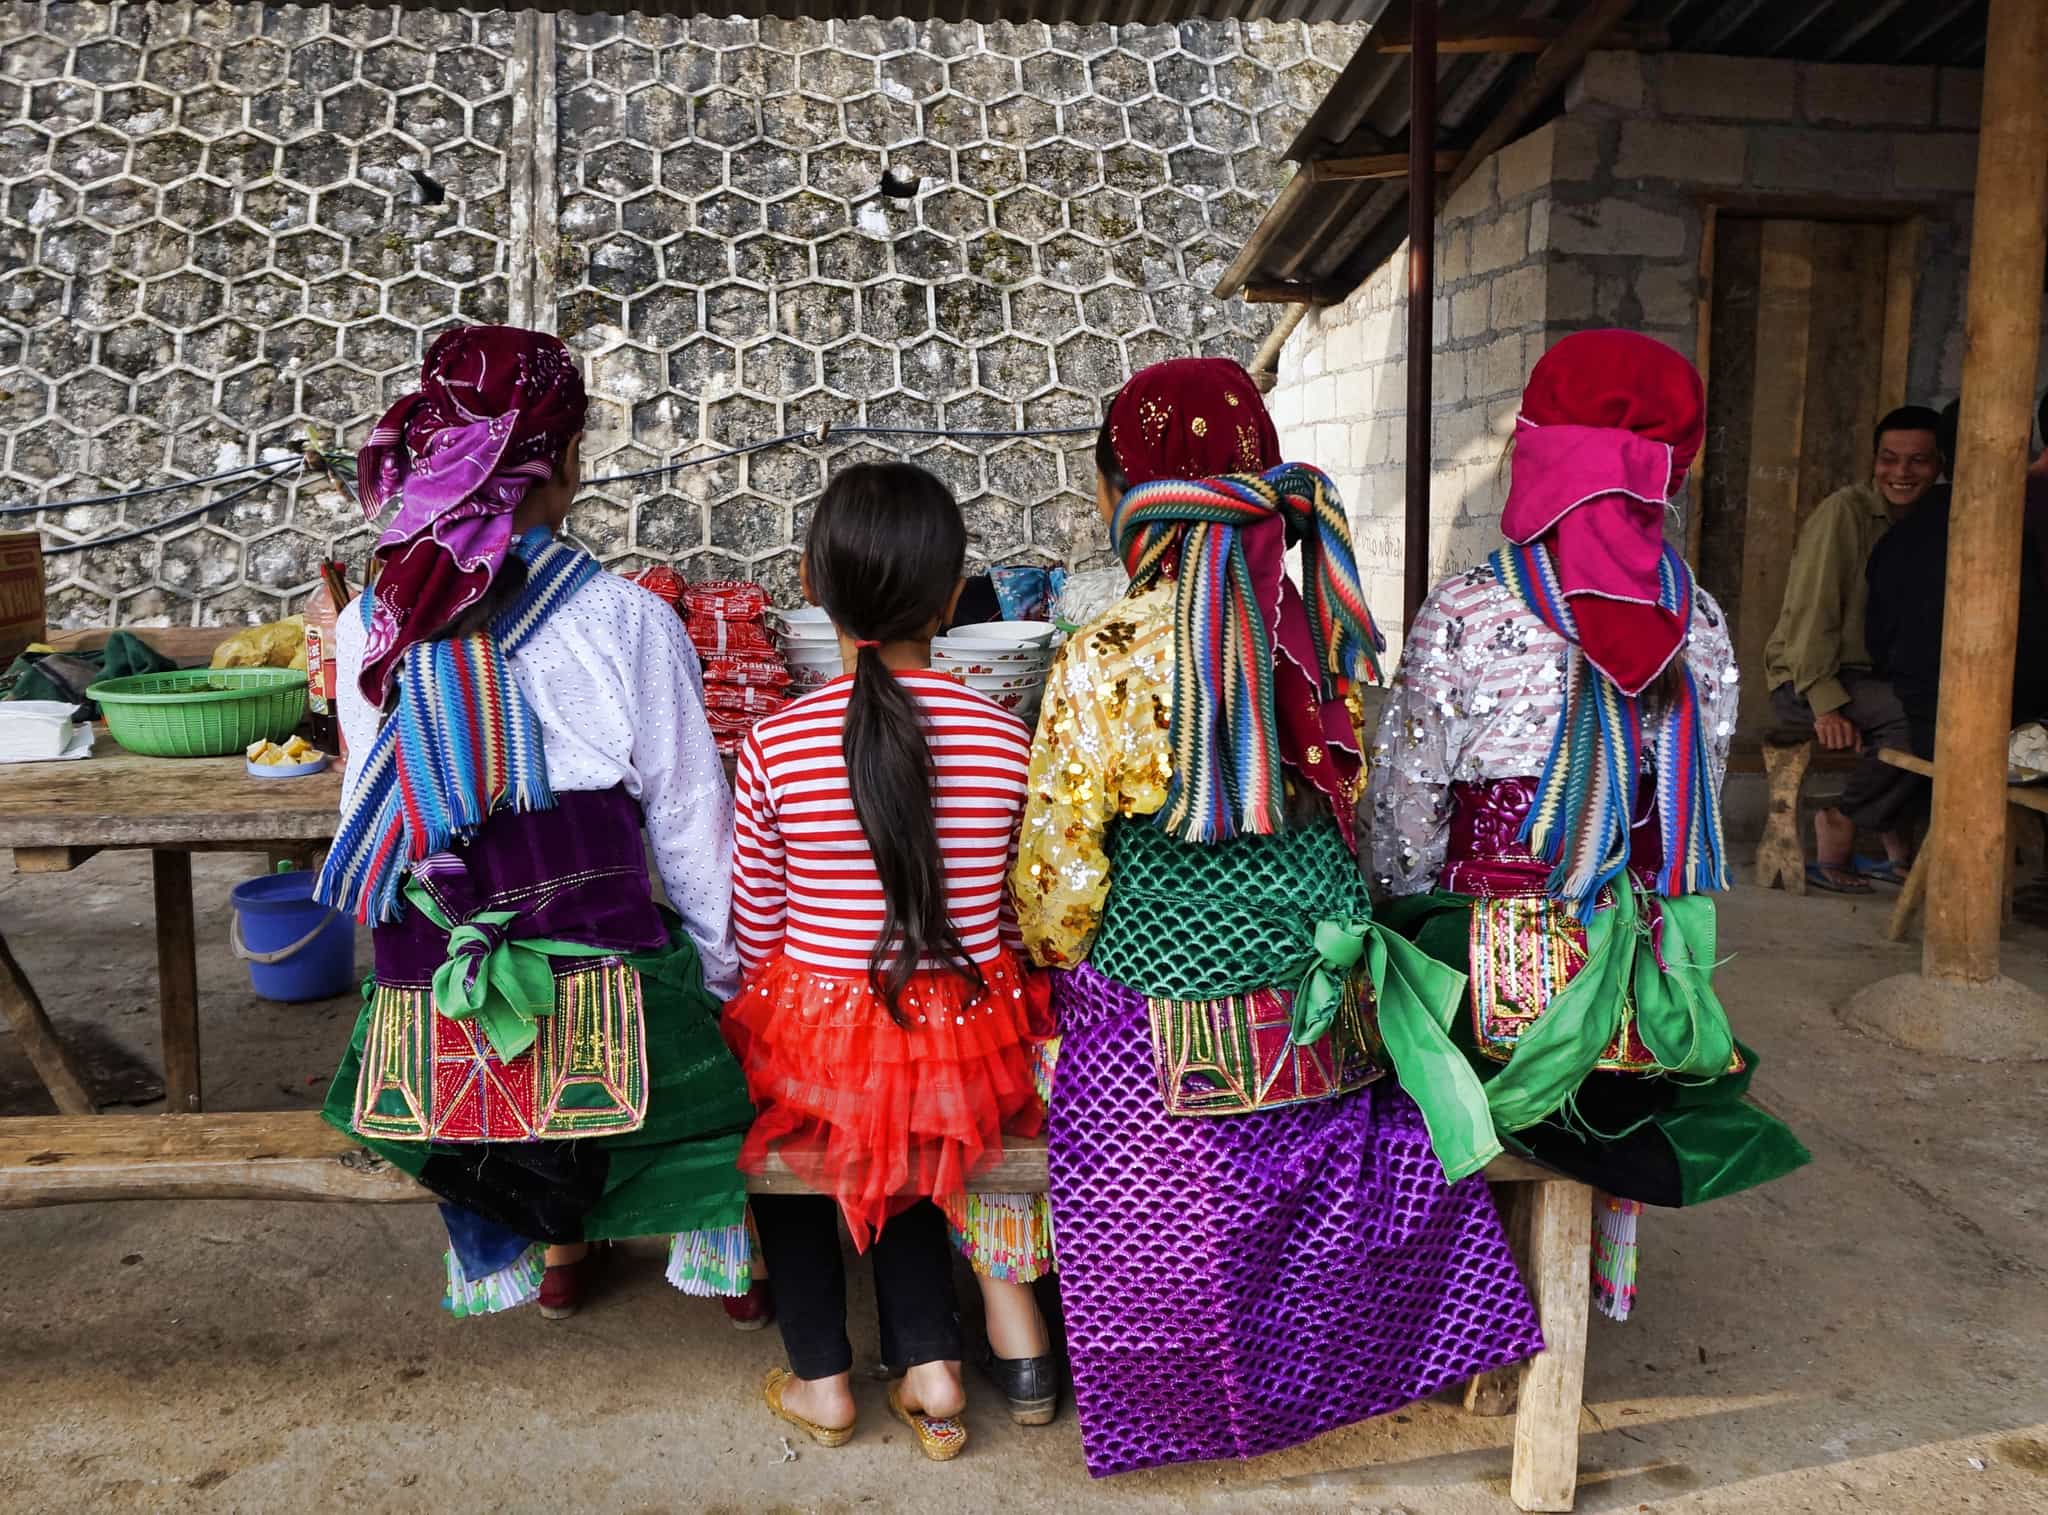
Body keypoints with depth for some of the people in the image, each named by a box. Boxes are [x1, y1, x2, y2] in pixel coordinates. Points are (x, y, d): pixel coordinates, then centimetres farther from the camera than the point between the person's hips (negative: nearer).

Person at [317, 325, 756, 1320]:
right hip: (604, 1020, -4)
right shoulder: (625, 621, -10)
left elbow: (365, 817, 11)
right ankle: (727, 1249, 41)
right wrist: (726, 977, 11)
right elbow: (692, 827, -3)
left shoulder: (367, 629, 1)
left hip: (422, 1045, 4)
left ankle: (554, 1244, 46)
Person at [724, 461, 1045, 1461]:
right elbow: (1015, 916, 2)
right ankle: (928, 1363, 24)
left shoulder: (773, 747, -14)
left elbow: (755, 934, -4)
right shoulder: (1007, 740, -9)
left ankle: (821, 1376, 30)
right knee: (900, 1149, 33)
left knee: (786, 1124, 31)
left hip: (818, 1040, -2)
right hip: (969, 1041, 2)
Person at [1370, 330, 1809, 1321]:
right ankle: (1607, 1270, 43)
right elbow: (1699, 815, 8)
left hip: (1501, 990, -4)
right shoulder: (1700, 623, 0)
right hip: (1652, 983, 4)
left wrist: (1411, 909, 12)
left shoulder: (1463, 616, -14)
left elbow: (1405, 828, -7)